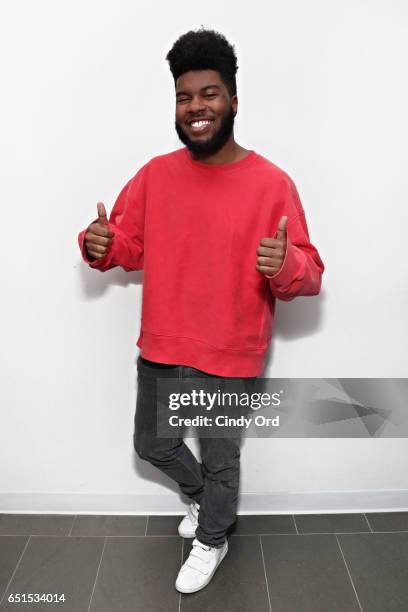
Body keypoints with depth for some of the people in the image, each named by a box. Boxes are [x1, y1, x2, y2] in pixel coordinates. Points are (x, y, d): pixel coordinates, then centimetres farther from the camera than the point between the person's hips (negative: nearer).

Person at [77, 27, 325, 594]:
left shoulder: (272, 183, -13)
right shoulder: (156, 173, -1)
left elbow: (308, 275, -11)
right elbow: (131, 242, 8)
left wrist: (286, 265, -34)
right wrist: (101, 245, -14)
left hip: (229, 358, -4)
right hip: (159, 349, 5)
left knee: (220, 461, 15)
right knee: (151, 444, 22)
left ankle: (211, 541, 48)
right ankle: (201, 495, 55)